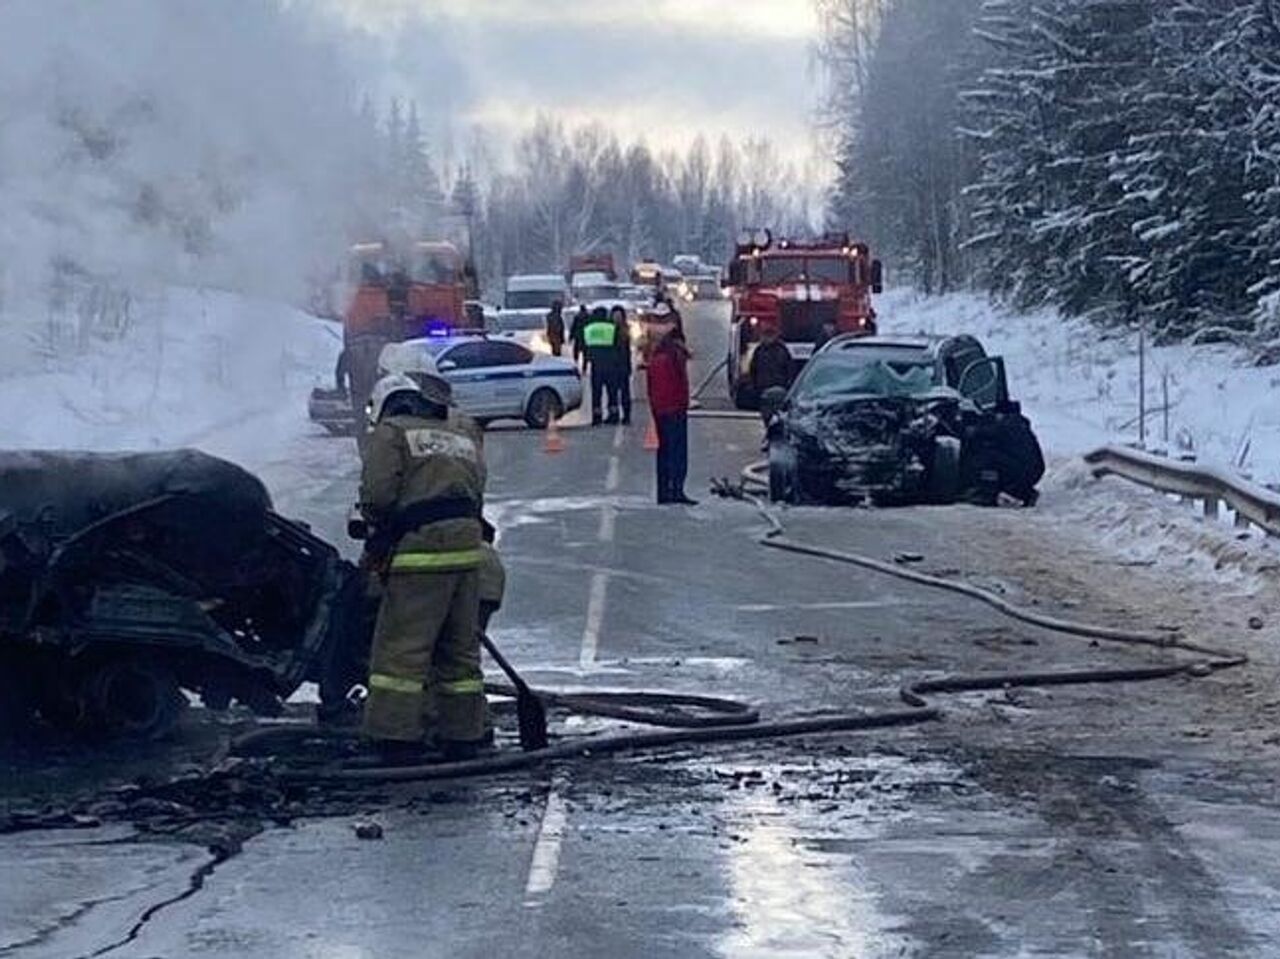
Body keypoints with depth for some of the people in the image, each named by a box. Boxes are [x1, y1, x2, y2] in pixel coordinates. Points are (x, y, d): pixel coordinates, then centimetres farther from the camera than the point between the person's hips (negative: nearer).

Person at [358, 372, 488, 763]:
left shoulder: (390, 433, 3)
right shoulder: (463, 435, 24)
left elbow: (377, 493, -9)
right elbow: (476, 494, 19)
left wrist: (380, 525, 9)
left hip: (421, 553, -7)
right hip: (468, 547, 7)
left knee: (402, 647, -3)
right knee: (461, 647, 14)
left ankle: (397, 739, -6)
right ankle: (462, 736, 19)